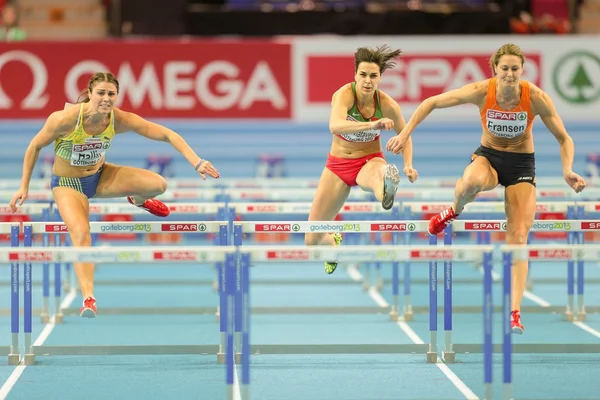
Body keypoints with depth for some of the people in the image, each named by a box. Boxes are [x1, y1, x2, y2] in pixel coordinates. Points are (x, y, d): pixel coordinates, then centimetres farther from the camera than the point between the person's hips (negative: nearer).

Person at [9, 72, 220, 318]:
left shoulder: (120, 120, -22)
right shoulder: (65, 119, -30)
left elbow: (167, 135, -20)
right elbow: (35, 147, -13)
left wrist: (196, 162, -31)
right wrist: (24, 187, -11)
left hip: (99, 176, 3)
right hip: (68, 184, -3)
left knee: (158, 184, -14)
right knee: (81, 234, -27)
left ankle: (138, 200, 24)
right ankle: (88, 298, -23)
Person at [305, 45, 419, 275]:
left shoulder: (387, 105, -15)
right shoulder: (344, 94, -23)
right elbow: (335, 126, -45)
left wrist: (408, 165, -13)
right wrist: (371, 125, -59)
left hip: (370, 160, 0)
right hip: (338, 164, 0)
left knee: (372, 177, -43)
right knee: (312, 241, 6)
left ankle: (385, 189, -77)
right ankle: (333, 242, 41)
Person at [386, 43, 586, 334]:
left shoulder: (536, 97, -21)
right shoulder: (482, 91, -21)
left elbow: (564, 139, -11)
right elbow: (431, 103, -10)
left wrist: (567, 171, -28)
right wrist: (405, 134, -15)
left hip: (521, 164, 0)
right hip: (488, 156, 0)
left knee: (518, 238, -11)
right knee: (472, 180, -39)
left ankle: (515, 313, -8)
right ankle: (453, 212, -4)